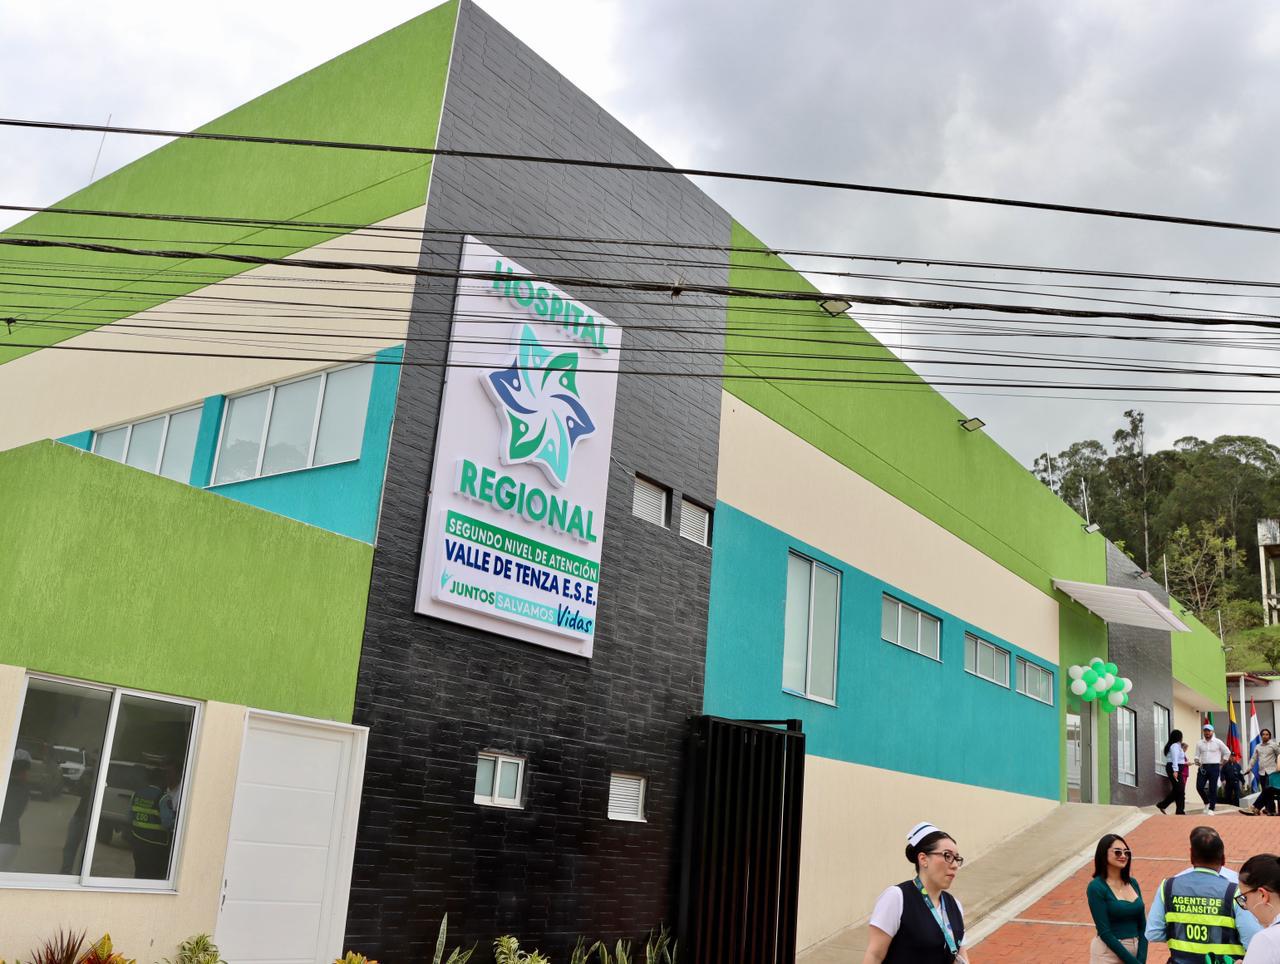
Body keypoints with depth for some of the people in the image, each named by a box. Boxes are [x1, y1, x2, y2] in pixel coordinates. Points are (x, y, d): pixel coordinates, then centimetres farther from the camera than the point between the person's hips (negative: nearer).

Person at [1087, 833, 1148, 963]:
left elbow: (1142, 925, 5)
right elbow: (1104, 932, -13)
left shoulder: (1132, 883, 7)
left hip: (1135, 950, 5)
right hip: (1109, 953, -5)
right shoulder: (1096, 887, -10)